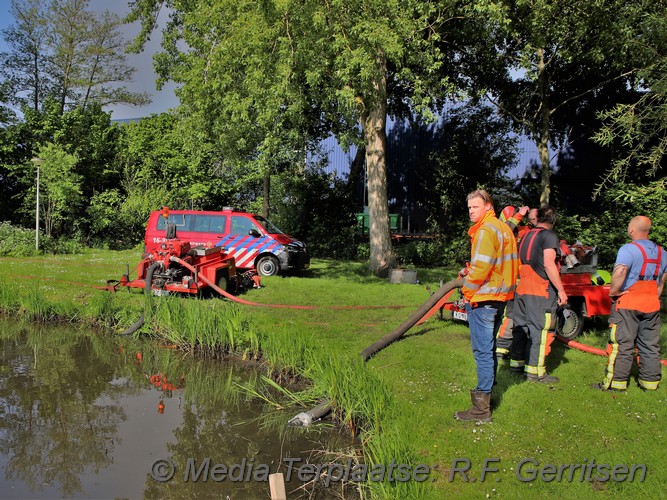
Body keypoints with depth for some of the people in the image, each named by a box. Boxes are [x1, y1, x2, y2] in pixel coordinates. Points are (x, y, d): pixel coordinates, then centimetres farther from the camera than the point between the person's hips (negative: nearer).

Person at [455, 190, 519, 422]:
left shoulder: (486, 230, -15)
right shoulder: (503, 228, 17)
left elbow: (481, 268, -23)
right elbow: (511, 265, 22)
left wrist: (467, 290, -11)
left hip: (482, 299, -10)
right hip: (499, 297, 10)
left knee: (482, 351, -8)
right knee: (489, 348, 20)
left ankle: (482, 408, -5)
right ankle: (486, 392, 32)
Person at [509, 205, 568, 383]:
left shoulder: (526, 236, 14)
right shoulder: (549, 236, -10)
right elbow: (548, 264, -19)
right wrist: (561, 290, -16)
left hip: (521, 289, 8)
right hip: (541, 292, -8)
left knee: (521, 326, 16)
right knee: (541, 330, -3)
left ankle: (516, 362, 23)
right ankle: (535, 371, -1)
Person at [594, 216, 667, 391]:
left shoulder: (628, 249, -14)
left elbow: (620, 272, -30)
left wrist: (613, 292, -18)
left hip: (627, 303, -6)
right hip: (652, 304, 6)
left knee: (622, 344, 0)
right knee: (650, 344, 13)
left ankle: (616, 381, 4)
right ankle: (650, 381, 20)